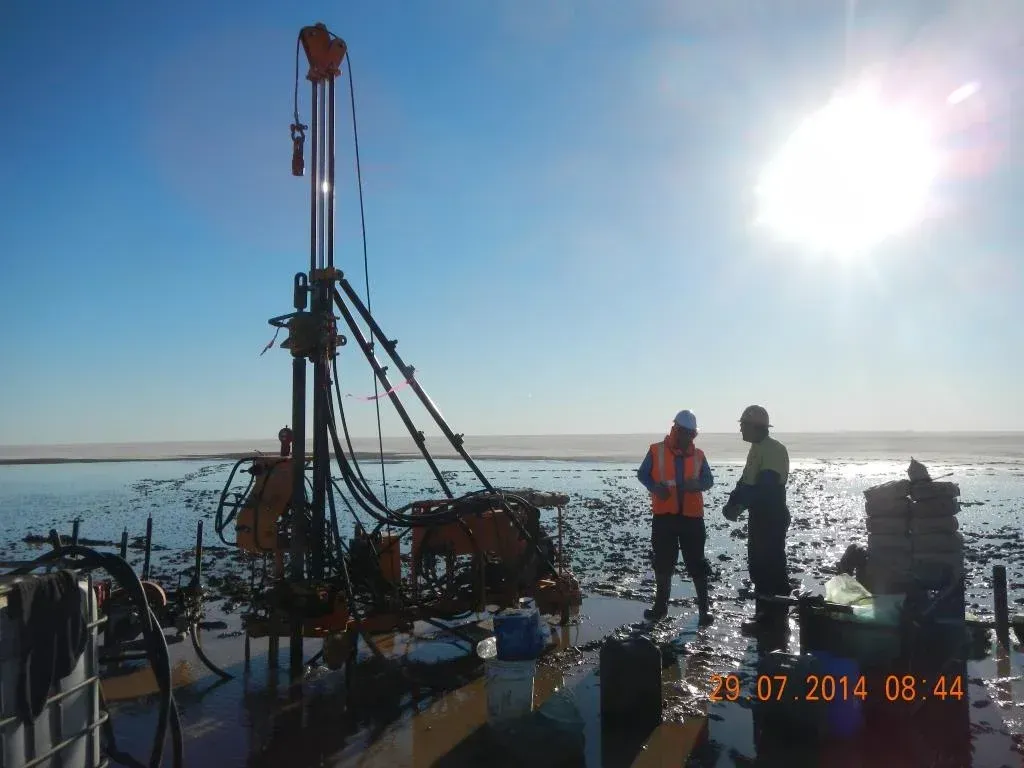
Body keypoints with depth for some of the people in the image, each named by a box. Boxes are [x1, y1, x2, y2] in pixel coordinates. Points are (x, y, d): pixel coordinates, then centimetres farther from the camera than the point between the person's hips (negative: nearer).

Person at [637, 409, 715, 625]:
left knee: (696, 563, 2)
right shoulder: (656, 451, -2)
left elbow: (709, 480, 8)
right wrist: (655, 487, -16)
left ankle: (704, 607, 10)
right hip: (664, 516, -1)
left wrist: (697, 484, -15)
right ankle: (661, 605, 24)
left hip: (692, 516, 1)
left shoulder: (698, 455, 5)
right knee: (663, 563, 10)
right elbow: (642, 474, 4)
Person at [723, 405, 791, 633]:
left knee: (770, 566, -5)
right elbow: (746, 481, 16)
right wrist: (733, 503, 2)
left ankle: (770, 616, 1)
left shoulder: (774, 450, -16)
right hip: (759, 516, 10)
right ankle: (766, 612, 23)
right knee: (758, 565, 13)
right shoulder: (757, 448, 13)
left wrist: (739, 504, -26)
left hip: (773, 517, -10)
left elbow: (766, 486, -26)